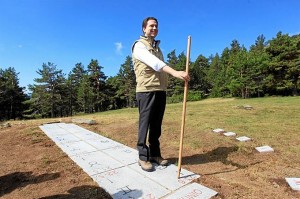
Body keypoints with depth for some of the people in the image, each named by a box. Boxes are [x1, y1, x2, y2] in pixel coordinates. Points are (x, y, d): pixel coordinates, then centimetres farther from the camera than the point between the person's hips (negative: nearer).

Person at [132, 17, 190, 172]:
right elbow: (153, 62, -20)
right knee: (145, 124, -3)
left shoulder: (157, 47, 25)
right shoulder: (139, 45, -1)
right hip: (146, 90, -7)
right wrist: (175, 72, -33)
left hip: (161, 90, 7)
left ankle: (155, 154, 20)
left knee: (157, 124, 9)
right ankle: (143, 157, 8)